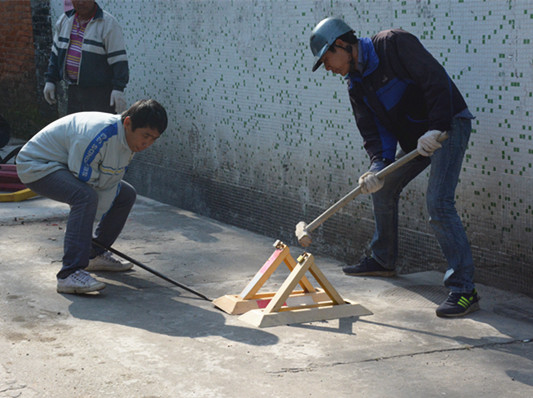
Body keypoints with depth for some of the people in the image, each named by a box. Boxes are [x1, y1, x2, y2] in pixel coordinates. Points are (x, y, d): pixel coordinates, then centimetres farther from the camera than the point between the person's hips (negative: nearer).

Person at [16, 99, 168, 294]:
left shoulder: (129, 139, -5)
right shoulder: (99, 135, -35)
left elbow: (110, 183, -2)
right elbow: (83, 181, -30)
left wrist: (95, 218, -6)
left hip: (71, 167, 10)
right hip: (37, 166, -10)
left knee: (126, 195, 9)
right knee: (86, 198, -36)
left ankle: (95, 255, 22)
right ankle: (69, 274, -36)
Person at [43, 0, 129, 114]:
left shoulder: (108, 23, -9)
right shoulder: (64, 20, 11)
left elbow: (119, 59, -13)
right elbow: (56, 52, 20)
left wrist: (118, 89, -20)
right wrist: (50, 80, 16)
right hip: (74, 91, 7)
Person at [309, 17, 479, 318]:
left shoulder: (393, 44, -17)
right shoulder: (356, 84, 8)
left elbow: (435, 77, -24)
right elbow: (373, 129, 3)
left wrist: (437, 127, -30)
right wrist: (380, 165, -15)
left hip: (448, 125, -9)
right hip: (415, 137, 9)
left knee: (438, 204, -20)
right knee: (383, 189, 19)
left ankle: (465, 289, -19)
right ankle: (383, 261, 39)